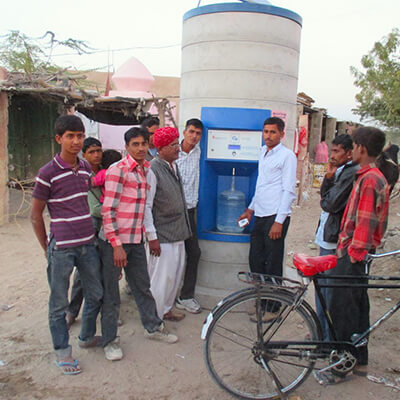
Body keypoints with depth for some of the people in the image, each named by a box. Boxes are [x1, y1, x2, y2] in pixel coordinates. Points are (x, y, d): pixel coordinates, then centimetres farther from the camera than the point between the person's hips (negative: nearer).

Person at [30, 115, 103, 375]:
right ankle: (62, 351, 26)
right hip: (61, 248, -6)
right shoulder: (48, 173, -11)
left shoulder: (86, 168, 6)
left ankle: (87, 336, 40)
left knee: (96, 295, 17)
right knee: (59, 303, 8)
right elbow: (36, 215, -4)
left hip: (87, 244, 6)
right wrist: (47, 248, -1)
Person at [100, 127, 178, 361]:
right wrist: (116, 245, -18)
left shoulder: (147, 169, 9)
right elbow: (108, 210, -17)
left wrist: (146, 234, 17)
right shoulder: (118, 170, -14)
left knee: (143, 286, 19)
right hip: (114, 240, -7)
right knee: (111, 293, 6)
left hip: (136, 240, 7)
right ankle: (110, 340, 22)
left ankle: (153, 327, 37)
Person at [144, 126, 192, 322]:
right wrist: (152, 237, -18)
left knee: (176, 273, 17)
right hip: (162, 236, -8)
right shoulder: (153, 170, -16)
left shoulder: (174, 166, 10)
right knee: (161, 277, 0)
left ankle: (167, 309, 34)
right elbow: (146, 206, -18)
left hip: (178, 233, 9)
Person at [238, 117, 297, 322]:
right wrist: (251, 209, 21)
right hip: (260, 215, 8)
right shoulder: (263, 153, 15)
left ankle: (272, 308, 15)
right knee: (255, 260, 13)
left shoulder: (287, 155, -8)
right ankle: (261, 301, 28)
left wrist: (279, 221, -17)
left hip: (276, 216, -8)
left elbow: (288, 191, -13)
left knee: (272, 265, 1)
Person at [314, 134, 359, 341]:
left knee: (331, 291, 1)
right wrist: (328, 177, -6)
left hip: (335, 241, -10)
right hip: (327, 238, 10)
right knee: (323, 286, 19)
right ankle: (322, 333, 34)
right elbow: (325, 198, 9)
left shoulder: (352, 173, -19)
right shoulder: (342, 171, 12)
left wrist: (330, 179, -2)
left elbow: (330, 204, -22)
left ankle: (331, 339, 16)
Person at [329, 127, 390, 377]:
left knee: (342, 308, -1)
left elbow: (364, 222, -22)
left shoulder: (369, 180, -19)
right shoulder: (377, 177, 13)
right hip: (359, 252, 10)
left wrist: (353, 253, -18)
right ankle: (359, 360, 28)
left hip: (353, 253, -10)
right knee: (357, 305, 16)